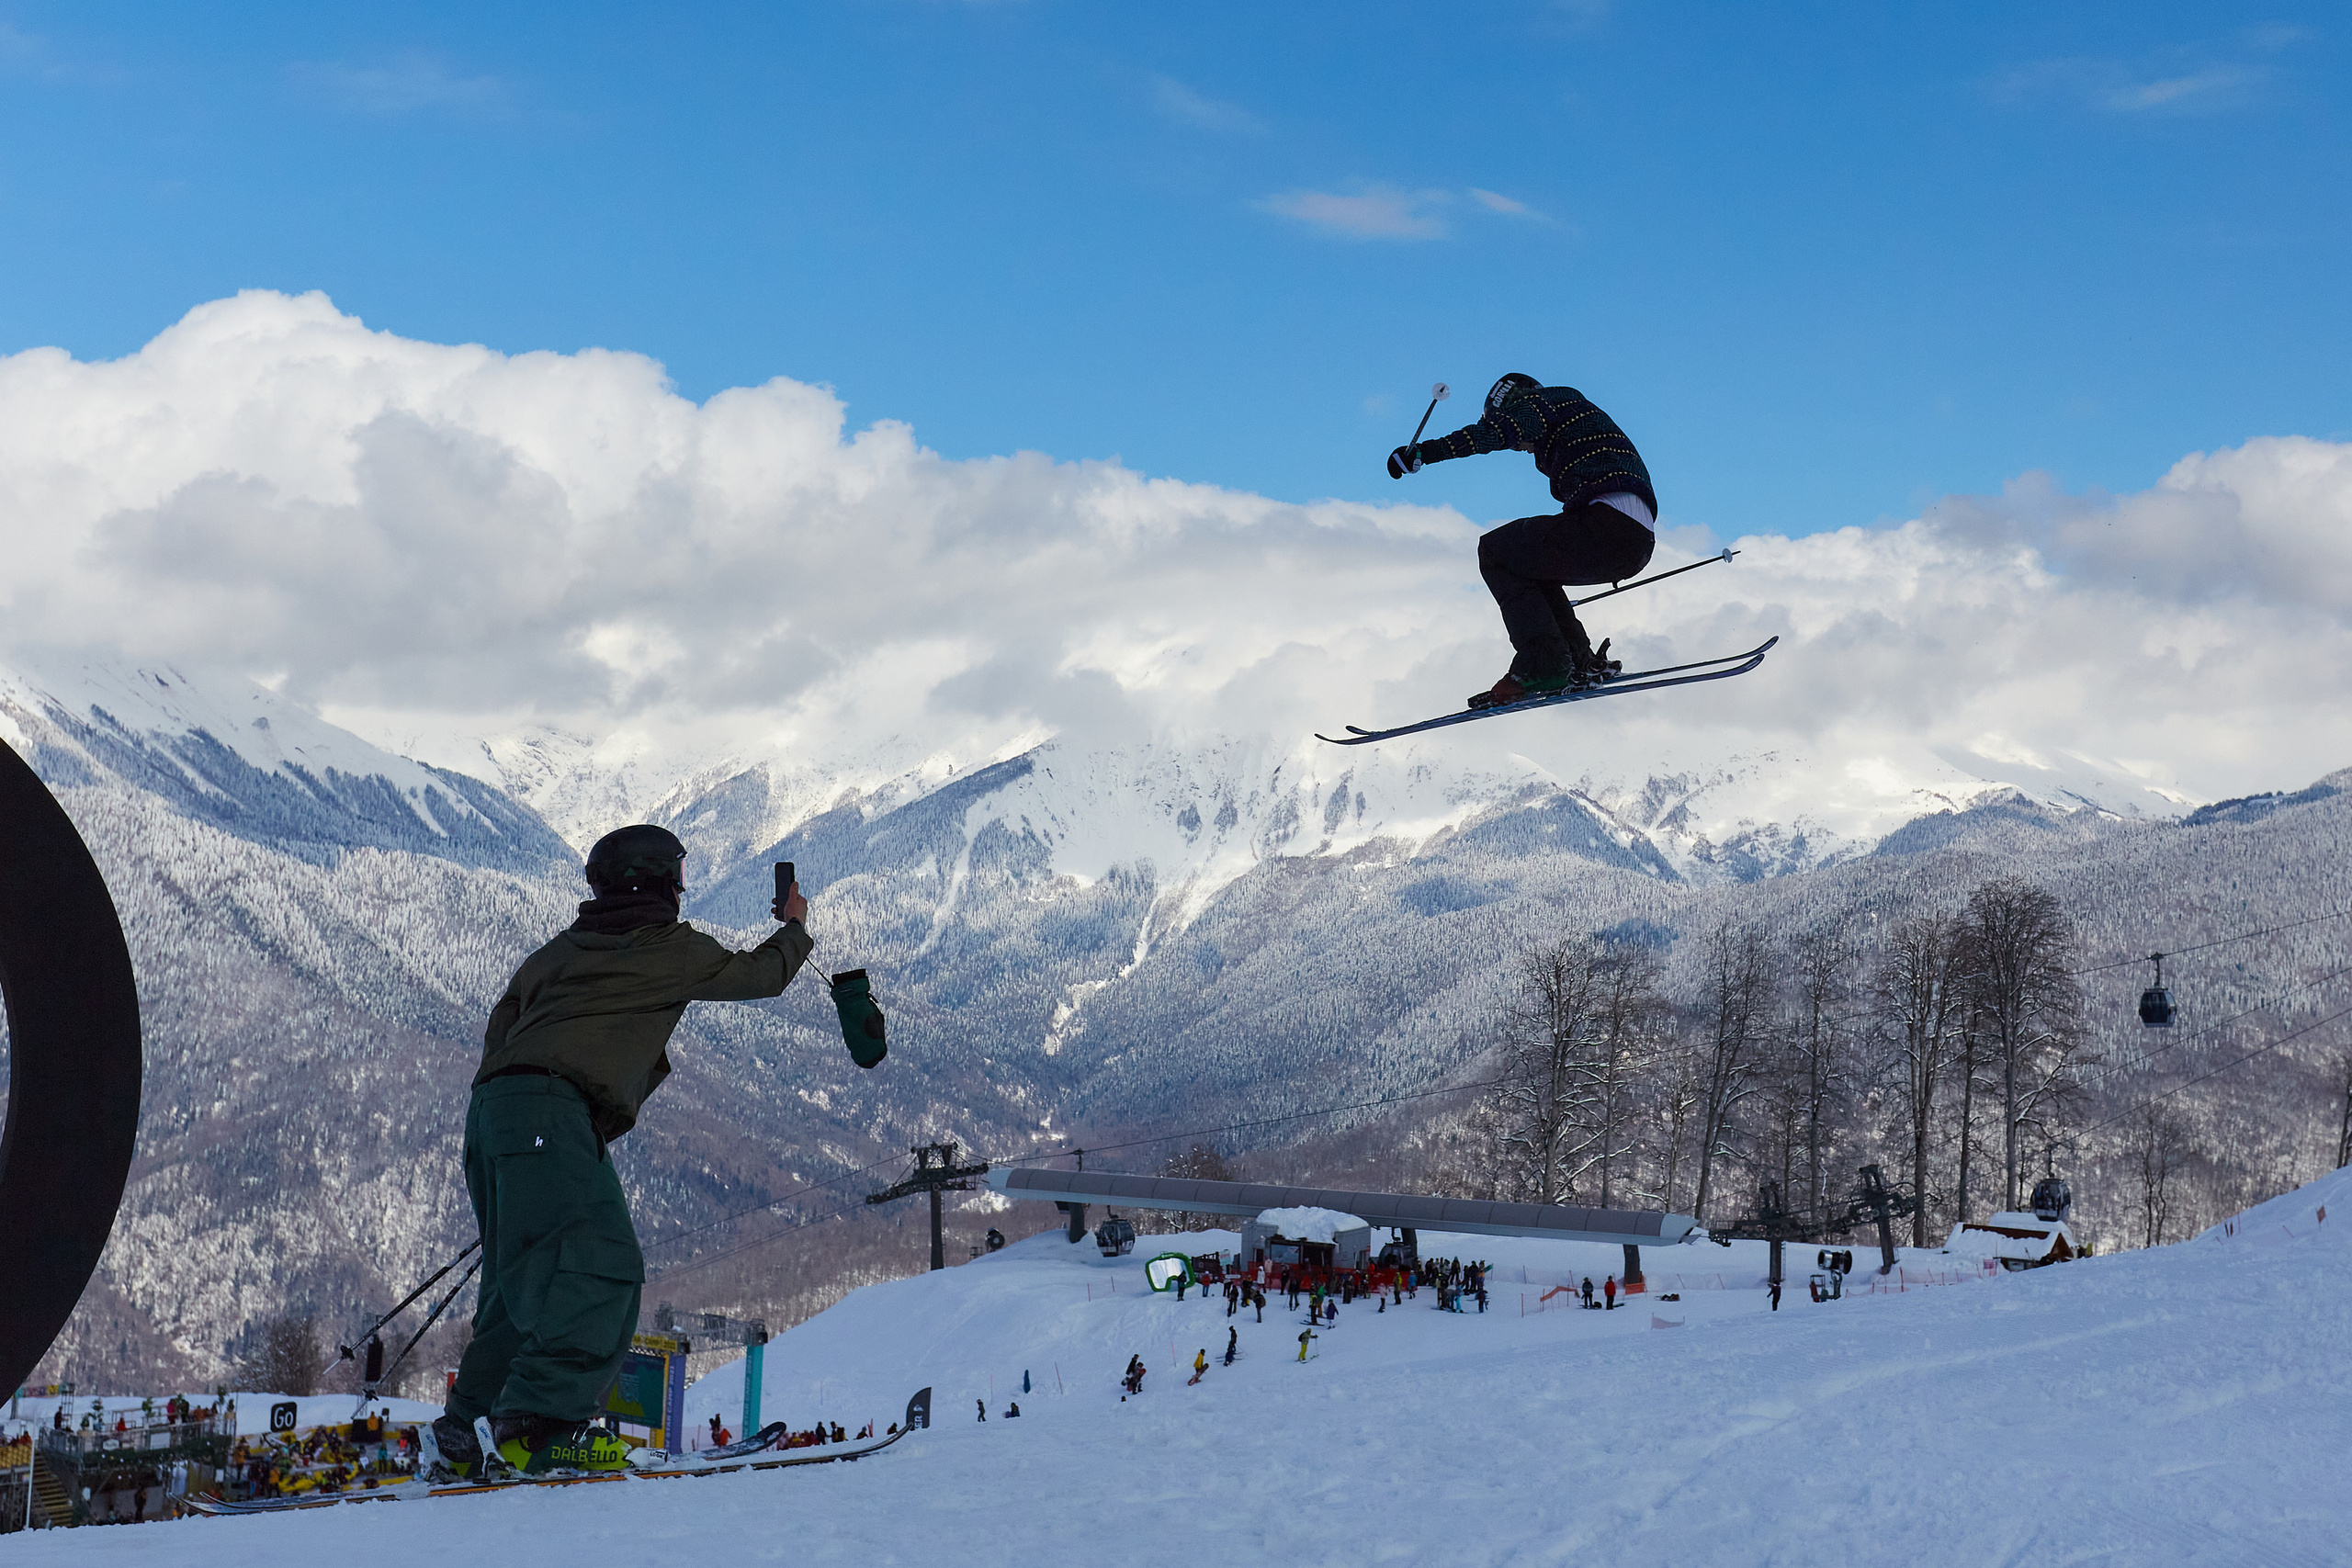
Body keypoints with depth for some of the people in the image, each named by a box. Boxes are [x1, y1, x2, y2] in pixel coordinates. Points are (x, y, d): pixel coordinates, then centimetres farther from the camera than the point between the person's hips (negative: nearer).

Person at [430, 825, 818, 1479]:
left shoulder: (562, 948, 26)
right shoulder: (672, 948, 10)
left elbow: (502, 1019, 26)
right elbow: (761, 975, 24)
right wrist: (794, 927, 43)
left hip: (490, 1106, 9)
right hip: (551, 1111, -9)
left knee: (526, 1279, 15)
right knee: (602, 1266, -18)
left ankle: (466, 1429, 13)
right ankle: (540, 1421, -34)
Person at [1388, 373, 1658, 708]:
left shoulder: (1553, 400, 8)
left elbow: (1498, 431, -12)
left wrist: (1427, 450, -18)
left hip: (1608, 523, -9)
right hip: (1641, 545, 9)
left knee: (1495, 551, 2)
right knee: (1526, 558, 27)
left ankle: (1544, 666, -9)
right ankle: (1581, 661, 15)